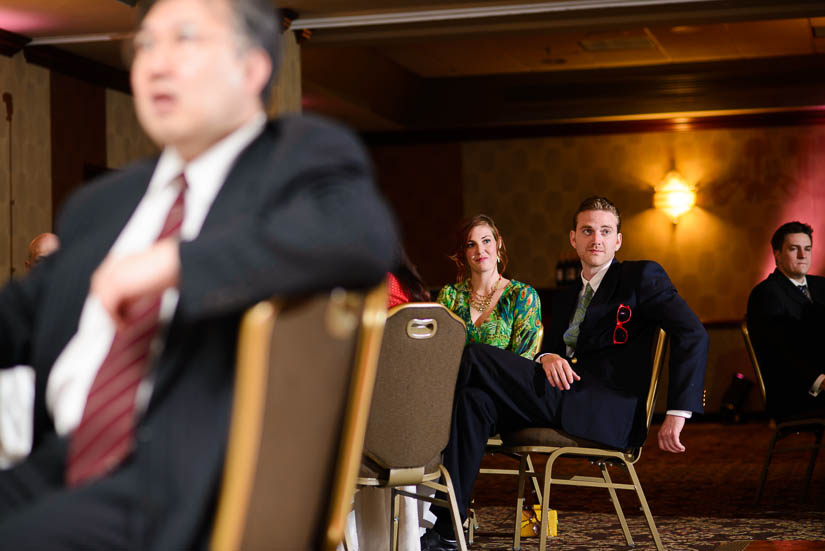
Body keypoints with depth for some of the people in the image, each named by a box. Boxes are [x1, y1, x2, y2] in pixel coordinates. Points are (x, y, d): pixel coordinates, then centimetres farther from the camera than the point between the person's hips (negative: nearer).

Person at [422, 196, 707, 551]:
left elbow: (693, 335, -4)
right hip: (568, 405, 7)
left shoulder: (642, 276, 7)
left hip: (610, 414, -7)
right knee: (475, 399, -20)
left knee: (474, 358, -17)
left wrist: (678, 414, -13)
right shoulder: (566, 301, 29)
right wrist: (547, 358, -8)